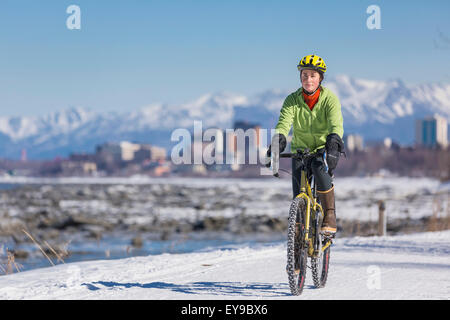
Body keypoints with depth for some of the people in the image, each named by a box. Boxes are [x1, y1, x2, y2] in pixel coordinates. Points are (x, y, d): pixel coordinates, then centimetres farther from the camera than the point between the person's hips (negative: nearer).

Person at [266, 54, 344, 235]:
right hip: (300, 150, 2)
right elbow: (284, 122, -24)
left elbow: (336, 123, -29)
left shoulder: (330, 99, -13)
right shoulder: (292, 100, -8)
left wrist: (334, 139, -52)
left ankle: (330, 216, -26)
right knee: (299, 198, -10)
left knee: (320, 168, -35)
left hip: (324, 148, -2)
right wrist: (277, 141, -46)